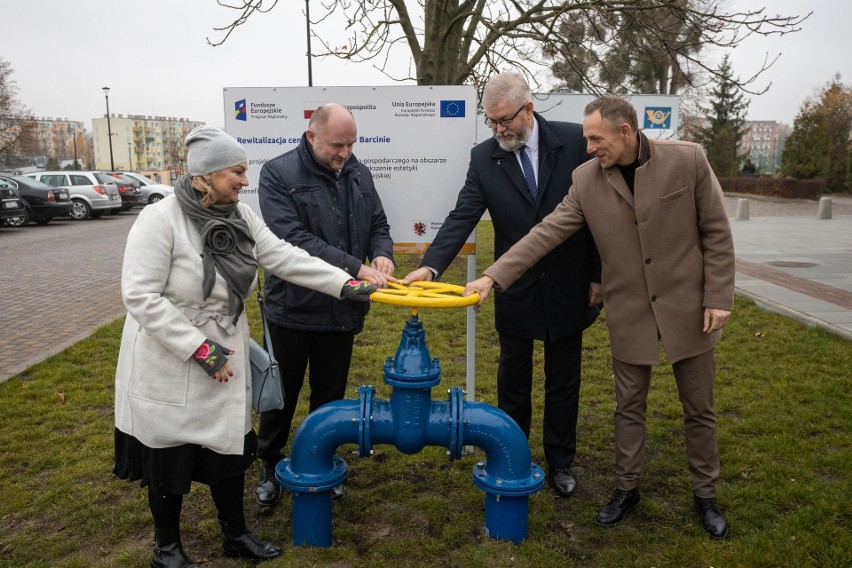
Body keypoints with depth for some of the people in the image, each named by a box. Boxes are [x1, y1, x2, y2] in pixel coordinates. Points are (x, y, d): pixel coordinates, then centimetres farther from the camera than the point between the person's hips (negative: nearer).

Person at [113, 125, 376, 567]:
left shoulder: (240, 215, -1)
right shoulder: (160, 220, -20)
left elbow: (285, 257, -3)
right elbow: (140, 295, -22)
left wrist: (345, 284, -10)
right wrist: (199, 348, -25)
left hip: (224, 355, 6)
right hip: (168, 363, -6)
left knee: (229, 447, 15)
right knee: (168, 457, 10)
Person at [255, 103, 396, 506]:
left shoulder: (358, 174, 4)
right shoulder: (278, 174, -12)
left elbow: (378, 224, 12)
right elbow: (293, 239, -22)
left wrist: (382, 253, -12)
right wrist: (355, 267, -28)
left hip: (342, 309, 4)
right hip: (292, 307, -4)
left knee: (330, 395, 17)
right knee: (282, 395, 13)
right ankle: (270, 466, 34)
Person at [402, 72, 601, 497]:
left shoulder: (575, 142, -9)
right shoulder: (484, 157, -5)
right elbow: (461, 218, -13)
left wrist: (598, 275, -3)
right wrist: (431, 265, -28)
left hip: (568, 290, 0)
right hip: (515, 292, 1)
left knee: (563, 383, 14)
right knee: (513, 383, 14)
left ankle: (560, 462, 33)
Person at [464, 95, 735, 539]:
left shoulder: (688, 159, -10)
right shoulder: (586, 179, -6)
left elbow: (716, 233, -5)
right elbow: (546, 233, -9)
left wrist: (718, 297, -9)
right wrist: (493, 276, -17)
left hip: (687, 308, -1)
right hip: (629, 314, 1)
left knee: (699, 410, 13)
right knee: (629, 407, 13)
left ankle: (705, 495, 33)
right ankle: (627, 489, 32)